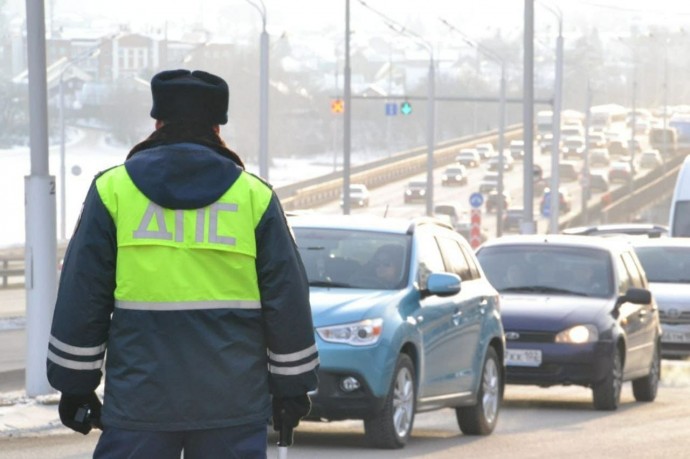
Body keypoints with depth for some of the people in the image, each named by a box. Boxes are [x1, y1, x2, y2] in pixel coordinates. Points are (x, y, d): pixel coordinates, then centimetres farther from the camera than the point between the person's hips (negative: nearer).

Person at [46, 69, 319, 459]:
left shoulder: (113, 189, 3)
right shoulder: (254, 195, 5)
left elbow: (81, 296, 3)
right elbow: (288, 299, 5)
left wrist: (75, 383, 10)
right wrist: (291, 387, 14)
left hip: (139, 396, -1)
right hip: (233, 400, 1)